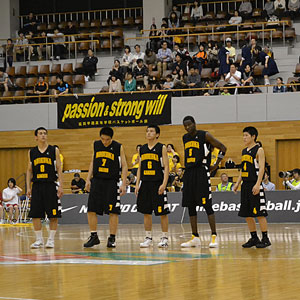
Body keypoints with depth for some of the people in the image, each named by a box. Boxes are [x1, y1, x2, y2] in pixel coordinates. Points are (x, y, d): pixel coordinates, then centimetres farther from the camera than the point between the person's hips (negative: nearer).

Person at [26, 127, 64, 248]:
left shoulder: (54, 150, 3)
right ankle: (39, 240, 9)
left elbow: (59, 169, 1)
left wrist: (61, 186, -7)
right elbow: (29, 171, 12)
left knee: (53, 215, -3)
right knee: (35, 215, -1)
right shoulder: (31, 152, 9)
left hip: (51, 186, -2)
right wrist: (28, 187, 4)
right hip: (37, 186, 2)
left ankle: (51, 240, 7)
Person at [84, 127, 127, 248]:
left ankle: (112, 238, 3)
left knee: (113, 211, -4)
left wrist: (123, 184, -10)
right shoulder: (96, 145, 7)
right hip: (97, 181, 4)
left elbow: (124, 166, -2)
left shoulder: (118, 147, -3)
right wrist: (88, 179, 7)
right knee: (91, 209, -1)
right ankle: (94, 237, 9)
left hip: (112, 182, -4)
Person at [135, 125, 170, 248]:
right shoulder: (142, 149, 12)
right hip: (145, 183, 5)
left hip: (158, 183, -5)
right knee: (146, 212, 6)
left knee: (162, 212, -2)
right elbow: (139, 168, 15)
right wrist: (137, 184, 7)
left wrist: (164, 184, -16)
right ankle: (148, 238, 13)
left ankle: (164, 238, 5)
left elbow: (166, 167, -7)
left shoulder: (162, 148, -3)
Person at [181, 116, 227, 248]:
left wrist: (216, 165, -5)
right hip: (188, 173, 7)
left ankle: (214, 237, -7)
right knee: (190, 206, 6)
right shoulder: (185, 138, 14)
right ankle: (195, 238, 11)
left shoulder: (205, 135, -5)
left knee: (207, 205, -9)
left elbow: (222, 148, -2)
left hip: (202, 172, -7)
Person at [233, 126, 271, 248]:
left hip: (254, 185, -8)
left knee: (259, 213, -8)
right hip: (245, 185, 8)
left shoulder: (259, 150, -7)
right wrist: (238, 183, 14)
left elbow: (262, 168, -14)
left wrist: (257, 184, -22)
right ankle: (254, 238, 16)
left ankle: (265, 239, -2)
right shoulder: (244, 151, 16)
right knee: (247, 214, 8)